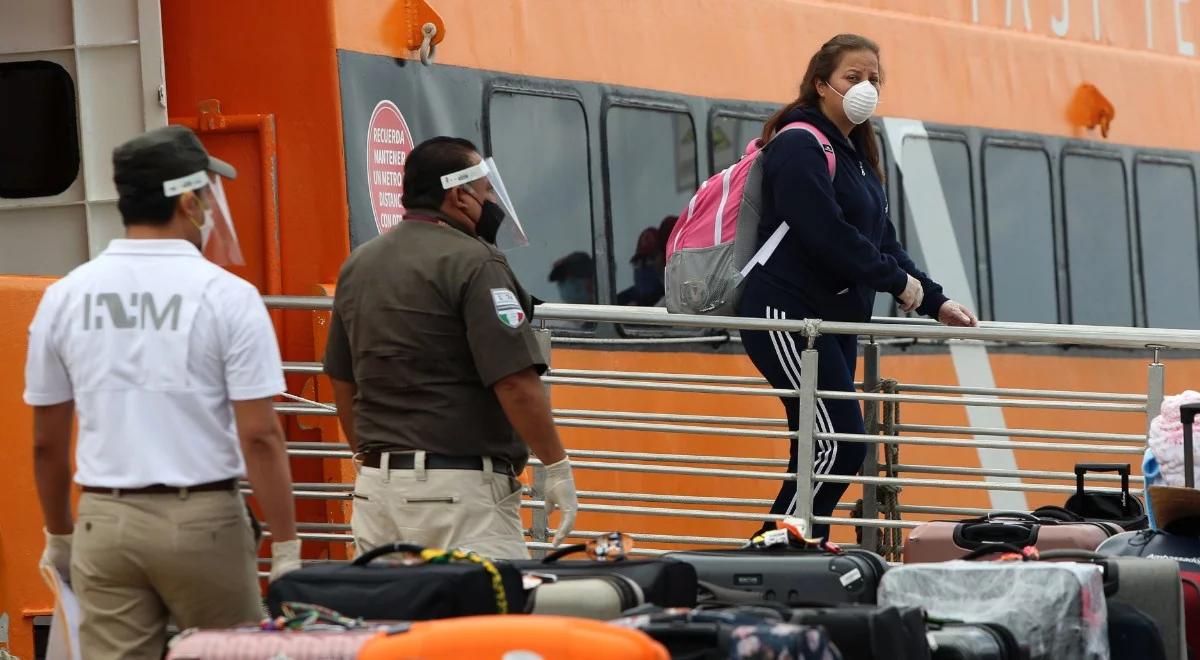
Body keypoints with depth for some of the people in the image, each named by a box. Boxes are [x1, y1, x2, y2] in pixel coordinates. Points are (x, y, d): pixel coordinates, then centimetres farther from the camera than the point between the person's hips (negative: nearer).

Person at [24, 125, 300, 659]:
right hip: (202, 517, -3)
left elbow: (46, 442, 9)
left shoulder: (65, 296, 3)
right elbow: (259, 436, -11)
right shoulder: (227, 296, -8)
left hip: (105, 520, 3)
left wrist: (59, 538, 21)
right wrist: (285, 548, -5)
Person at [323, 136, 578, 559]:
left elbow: (342, 384, 21)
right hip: (459, 488, -8)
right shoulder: (473, 264, -11)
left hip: (377, 488, 8)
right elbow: (515, 382, -16)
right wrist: (556, 466, -7)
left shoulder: (358, 265, 13)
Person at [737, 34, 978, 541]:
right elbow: (826, 234, -20)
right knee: (838, 443, -16)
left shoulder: (855, 153, 18)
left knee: (821, 450, 6)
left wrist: (934, 302, 9)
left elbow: (879, 237, 18)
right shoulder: (801, 146, -11)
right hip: (788, 315, -10)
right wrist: (899, 281, -13)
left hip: (835, 319, 10)